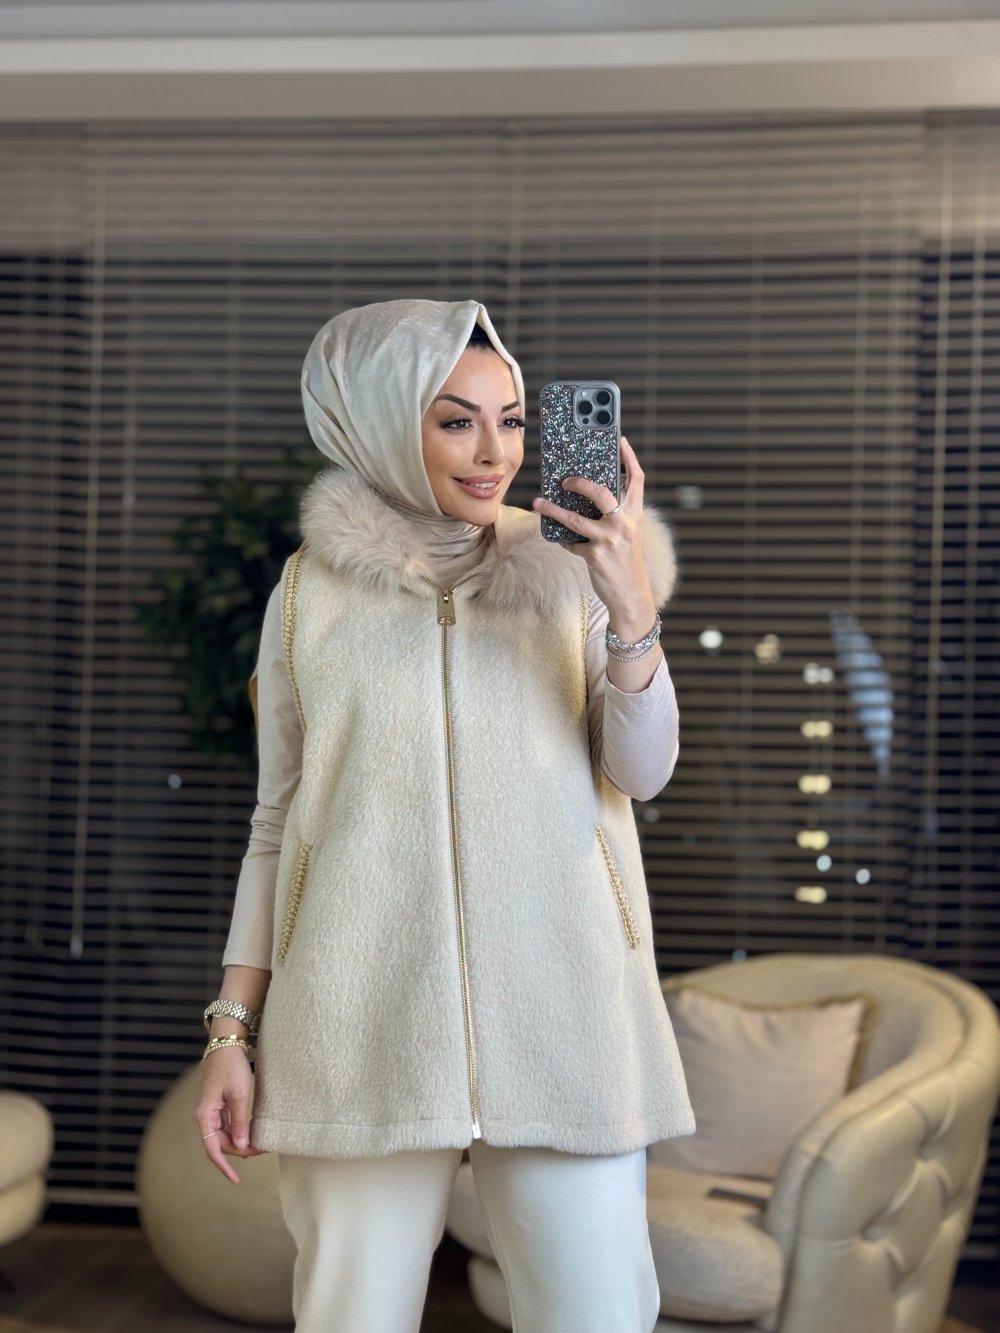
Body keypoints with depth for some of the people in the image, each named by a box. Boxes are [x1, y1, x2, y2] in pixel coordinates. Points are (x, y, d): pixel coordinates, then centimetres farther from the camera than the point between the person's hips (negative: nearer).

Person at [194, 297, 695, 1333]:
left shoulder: (565, 575, 9)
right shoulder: (312, 590, 8)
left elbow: (642, 773, 3)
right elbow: (276, 820, 11)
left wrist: (631, 607, -13)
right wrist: (232, 1027, 7)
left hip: (556, 1012, 0)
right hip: (364, 1016, 0)